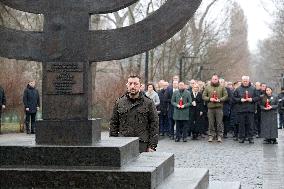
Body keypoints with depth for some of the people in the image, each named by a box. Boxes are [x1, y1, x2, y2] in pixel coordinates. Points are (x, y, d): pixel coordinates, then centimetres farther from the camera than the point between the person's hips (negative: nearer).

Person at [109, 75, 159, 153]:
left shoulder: (148, 103, 4)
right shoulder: (119, 103, 10)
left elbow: (154, 125, 2)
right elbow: (113, 124, 13)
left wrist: (152, 146, -4)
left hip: (142, 145, -1)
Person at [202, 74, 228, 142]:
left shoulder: (222, 87, 7)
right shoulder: (207, 87, 10)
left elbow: (226, 96, 3)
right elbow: (203, 96, 8)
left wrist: (219, 100, -11)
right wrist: (209, 99, -9)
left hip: (219, 107, -1)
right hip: (210, 107, 1)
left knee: (219, 123, -1)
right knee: (211, 123, 4)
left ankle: (219, 136, 5)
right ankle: (211, 135, 12)